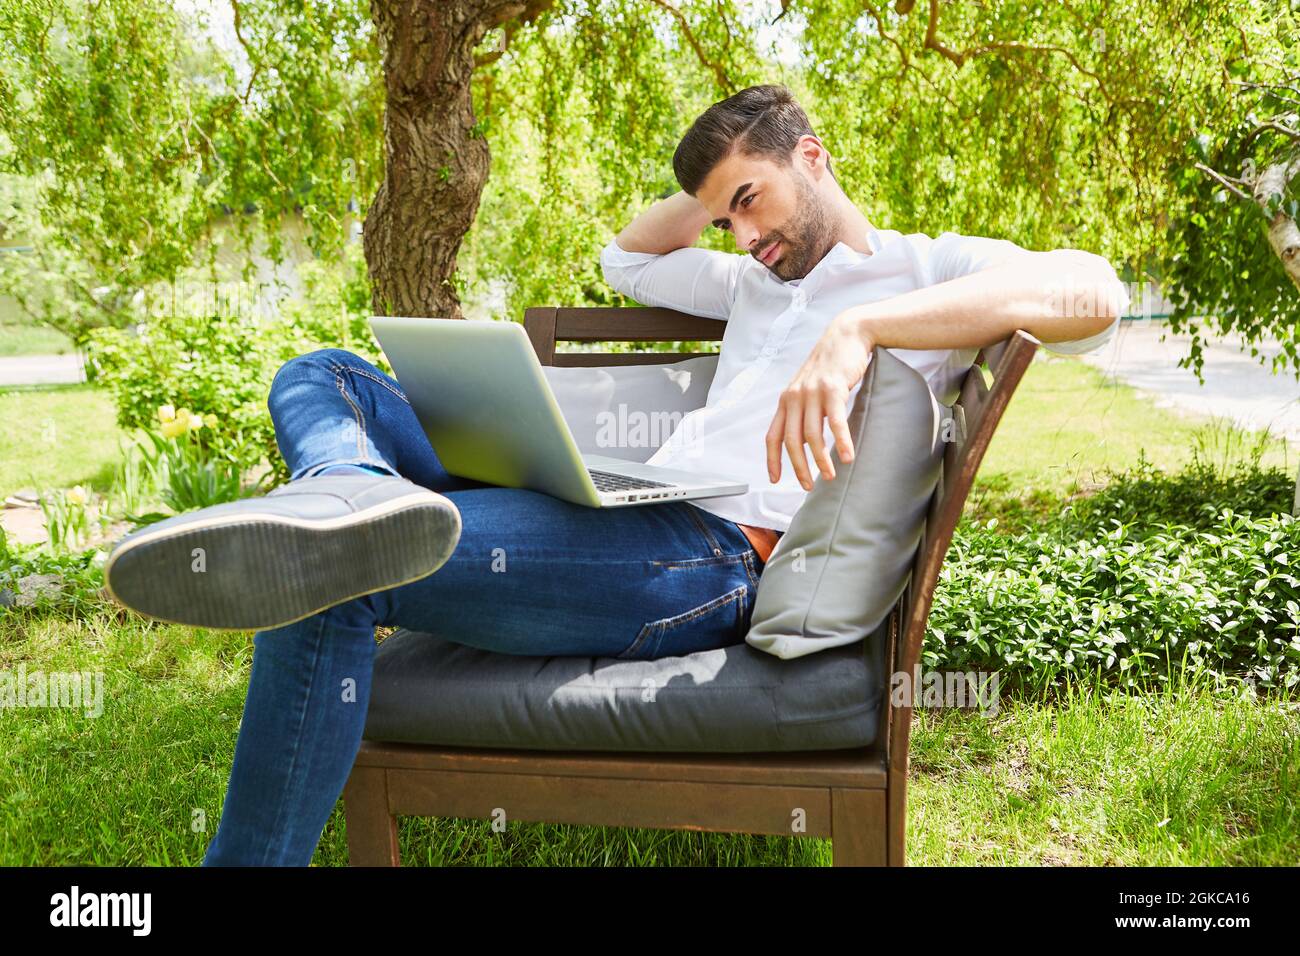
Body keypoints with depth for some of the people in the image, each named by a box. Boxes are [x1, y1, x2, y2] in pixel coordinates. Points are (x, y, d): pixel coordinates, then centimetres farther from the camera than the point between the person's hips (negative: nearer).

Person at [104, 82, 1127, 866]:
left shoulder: (933, 268, 6)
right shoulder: (761, 281, 30)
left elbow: (1092, 292, -16)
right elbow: (628, 260, 43)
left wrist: (860, 328, -28)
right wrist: (718, 183, 26)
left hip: (721, 563, -10)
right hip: (625, 511, 10)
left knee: (331, 583, -28)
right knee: (320, 380, 4)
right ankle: (355, 495, -32)